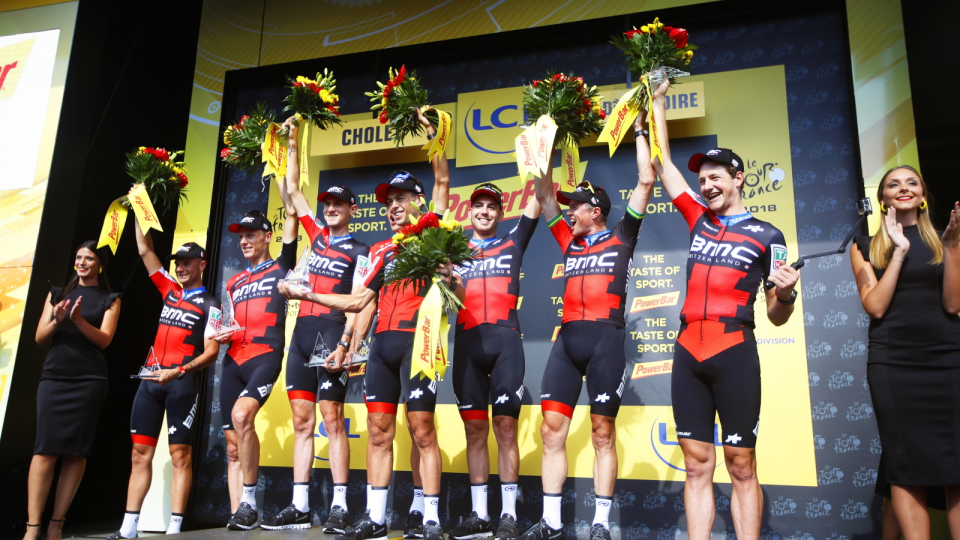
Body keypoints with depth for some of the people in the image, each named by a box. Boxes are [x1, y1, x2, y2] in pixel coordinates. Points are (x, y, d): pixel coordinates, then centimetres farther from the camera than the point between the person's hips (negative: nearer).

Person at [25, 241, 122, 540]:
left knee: (76, 451, -1)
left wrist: (79, 320, -18)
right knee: (45, 449, -7)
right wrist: (57, 320, -10)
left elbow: (104, 339, -3)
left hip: (89, 380, -2)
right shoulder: (57, 293, 15)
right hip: (54, 376, 2)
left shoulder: (110, 299, 7)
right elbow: (40, 338, 10)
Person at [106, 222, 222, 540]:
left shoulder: (209, 305, 0)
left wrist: (178, 371, -19)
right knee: (140, 453, 4)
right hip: (150, 380, 6)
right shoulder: (169, 290, 17)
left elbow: (211, 352, -7)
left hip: (182, 383, -6)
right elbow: (145, 250, 19)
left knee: (180, 454, -4)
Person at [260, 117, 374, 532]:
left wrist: (345, 343, -18)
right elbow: (292, 189, 23)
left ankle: (339, 507, -5)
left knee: (331, 418, -9)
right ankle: (299, 507, 9)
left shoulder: (359, 252, 2)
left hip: (332, 332, -6)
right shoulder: (316, 234, 18)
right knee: (302, 421, 5)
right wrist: (292, 143, 23)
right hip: (301, 332, 6)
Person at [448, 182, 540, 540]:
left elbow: (536, 201, 12)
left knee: (505, 426, -3)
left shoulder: (512, 243, 15)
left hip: (505, 341, -2)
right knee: (474, 429, 5)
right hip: (467, 343, 2)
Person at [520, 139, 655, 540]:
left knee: (603, 434, 2)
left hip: (605, 340, -4)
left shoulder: (621, 238, 7)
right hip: (567, 341, 5)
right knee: (551, 429, 1)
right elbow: (544, 196, 24)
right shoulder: (570, 243, 19)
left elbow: (646, 181, 4)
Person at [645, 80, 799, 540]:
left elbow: (776, 317, 5)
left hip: (735, 353, -4)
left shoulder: (767, 236, 4)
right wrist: (658, 103, 27)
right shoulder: (699, 220, 15)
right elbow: (661, 163, 22)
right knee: (697, 467, 4)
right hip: (688, 352, 4)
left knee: (741, 467, 0)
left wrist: (785, 293, -17)